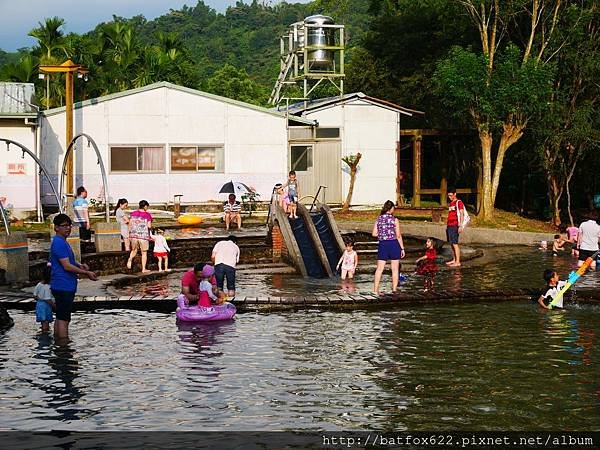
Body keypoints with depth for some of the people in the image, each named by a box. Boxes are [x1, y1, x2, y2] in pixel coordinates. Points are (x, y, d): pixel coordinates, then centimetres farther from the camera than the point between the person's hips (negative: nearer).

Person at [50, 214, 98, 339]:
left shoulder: (63, 242, 17)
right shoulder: (59, 243, -16)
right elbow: (67, 266, -20)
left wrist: (79, 265, 8)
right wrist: (86, 273, -14)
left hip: (63, 287, 11)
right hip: (64, 286, -11)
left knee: (60, 318, 14)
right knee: (63, 319, -8)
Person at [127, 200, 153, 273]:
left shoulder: (133, 213, 5)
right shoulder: (147, 215, -7)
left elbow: (130, 224, 7)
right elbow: (149, 226, -13)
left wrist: (130, 234, 15)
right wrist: (151, 228, 10)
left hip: (134, 235, 3)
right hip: (144, 236, -3)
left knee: (134, 250, 22)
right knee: (144, 253, 8)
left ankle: (130, 259, -7)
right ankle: (144, 269, 9)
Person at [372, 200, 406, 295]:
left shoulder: (379, 219, 2)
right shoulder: (394, 220, -7)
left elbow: (374, 233, 2)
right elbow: (398, 235, -8)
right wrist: (402, 248, -3)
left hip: (382, 244, 3)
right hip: (393, 244, -3)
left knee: (379, 268, 5)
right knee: (395, 269, 7)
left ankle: (376, 289, 3)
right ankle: (394, 289, 9)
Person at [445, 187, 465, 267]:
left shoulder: (459, 202, -7)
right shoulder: (451, 203, 19)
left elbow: (462, 214, -13)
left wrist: (460, 226, -20)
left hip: (454, 226, -9)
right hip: (449, 226, 9)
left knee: (455, 243, -11)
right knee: (451, 243, 11)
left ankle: (458, 262, -12)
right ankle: (454, 260, 18)